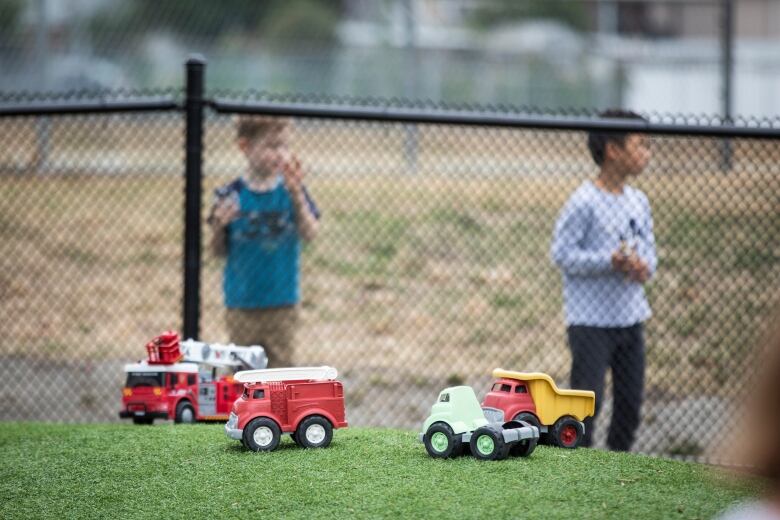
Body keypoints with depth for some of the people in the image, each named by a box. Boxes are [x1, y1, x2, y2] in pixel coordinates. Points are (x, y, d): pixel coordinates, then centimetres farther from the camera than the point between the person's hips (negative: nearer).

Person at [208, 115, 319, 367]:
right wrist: (219, 224, -19)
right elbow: (219, 251, 2)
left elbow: (310, 233, -16)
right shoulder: (230, 195, -4)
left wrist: (296, 193, -28)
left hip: (282, 302, 0)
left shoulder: (290, 191, -3)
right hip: (241, 302, 0)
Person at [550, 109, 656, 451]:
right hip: (591, 322, -7)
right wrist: (611, 262, -24)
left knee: (630, 401, 11)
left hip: (630, 317, 7)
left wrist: (644, 266, -9)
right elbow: (562, 253, -15)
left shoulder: (639, 201, 8)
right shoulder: (583, 202, -14)